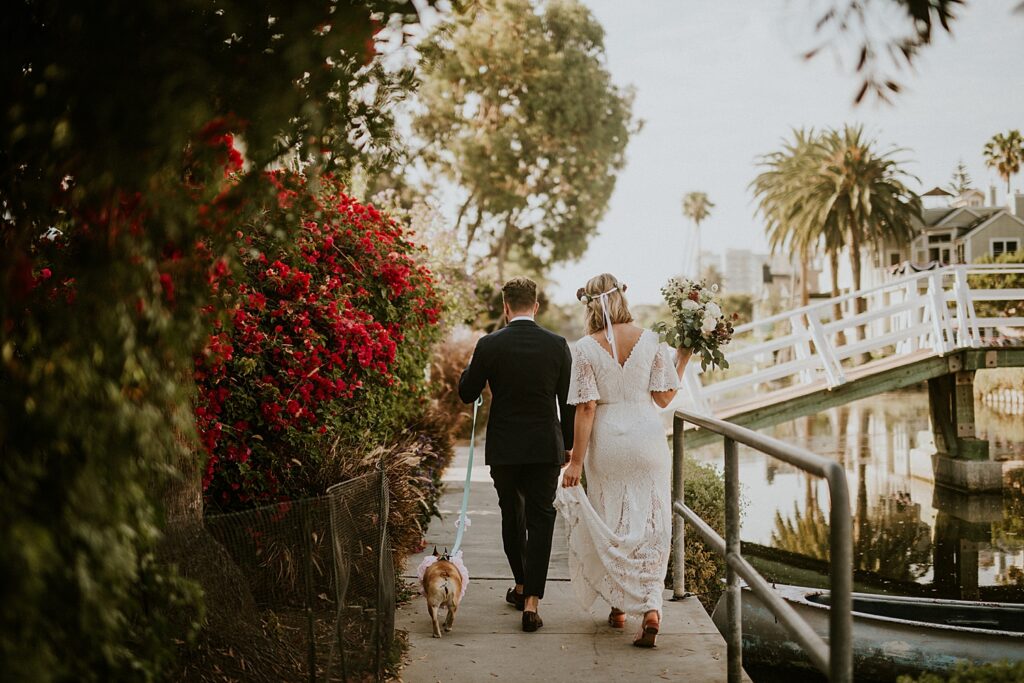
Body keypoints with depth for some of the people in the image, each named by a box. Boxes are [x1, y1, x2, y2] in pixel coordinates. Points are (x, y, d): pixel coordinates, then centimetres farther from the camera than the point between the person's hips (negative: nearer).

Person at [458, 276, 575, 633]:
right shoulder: (557, 345, -4)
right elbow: (568, 400, 1)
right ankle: (532, 601, -6)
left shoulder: (489, 345, -8)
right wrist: (568, 445, 12)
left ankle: (522, 586, 33)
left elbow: (467, 393, 0)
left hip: (504, 448, 0)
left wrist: (472, 365, 19)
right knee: (540, 519, 2)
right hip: (546, 447, 0)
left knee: (512, 516, 18)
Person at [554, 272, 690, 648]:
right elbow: (663, 397, -1)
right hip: (648, 439, 1)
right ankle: (651, 606, -9)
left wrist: (576, 460, -5)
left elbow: (586, 408, -11)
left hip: (607, 444, -1)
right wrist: (683, 357, 10)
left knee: (611, 523, 14)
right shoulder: (650, 339, -5)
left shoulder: (586, 348, -9)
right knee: (650, 524, 5)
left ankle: (618, 606, 25)